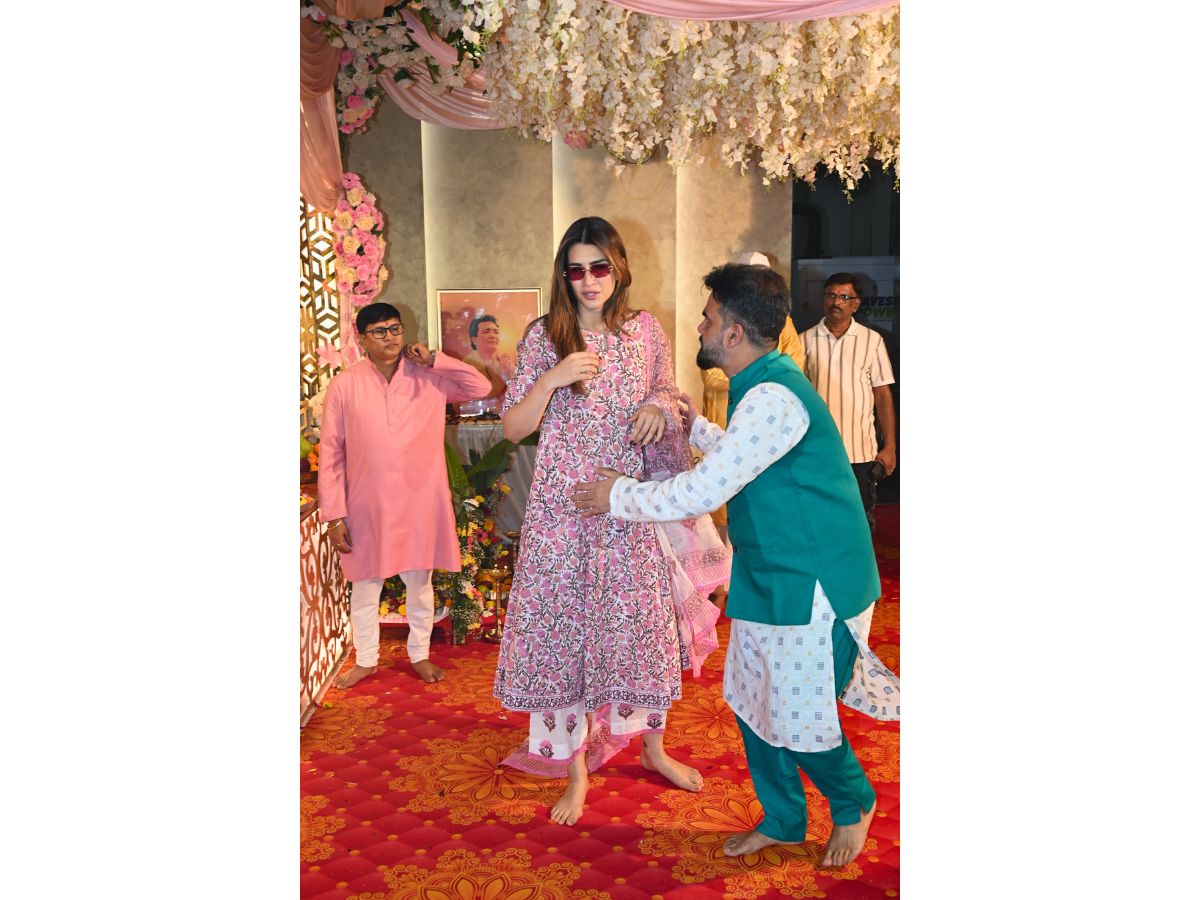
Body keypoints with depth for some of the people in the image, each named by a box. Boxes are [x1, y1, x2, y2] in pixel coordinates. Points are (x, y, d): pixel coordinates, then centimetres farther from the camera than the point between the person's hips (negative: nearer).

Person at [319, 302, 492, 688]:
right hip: (367, 506, -1)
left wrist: (434, 360, -10)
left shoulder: (428, 378, -1)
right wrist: (334, 515, -6)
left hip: (420, 503, 1)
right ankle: (365, 660, 32)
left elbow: (482, 387, -5)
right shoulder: (344, 385, -5)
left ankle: (420, 655, 35)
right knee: (365, 587, 12)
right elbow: (331, 456, -4)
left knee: (420, 583, 15)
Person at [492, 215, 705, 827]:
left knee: (641, 624, 11)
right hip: (561, 507, -1)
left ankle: (653, 746, 35)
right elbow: (513, 428, -3)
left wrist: (658, 405, -8)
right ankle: (576, 768, 22)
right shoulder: (544, 335, -3)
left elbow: (669, 396, 15)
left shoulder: (647, 330, 3)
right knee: (562, 630, 4)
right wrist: (553, 378, -19)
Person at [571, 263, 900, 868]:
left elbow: (699, 493, -25)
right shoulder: (763, 389, 8)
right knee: (753, 701, 16)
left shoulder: (773, 398, -25)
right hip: (772, 578, 10)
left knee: (799, 718, 5)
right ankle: (783, 821, 36)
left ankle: (853, 804, 35)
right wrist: (694, 426, 18)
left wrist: (619, 495, -11)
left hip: (808, 586, -9)